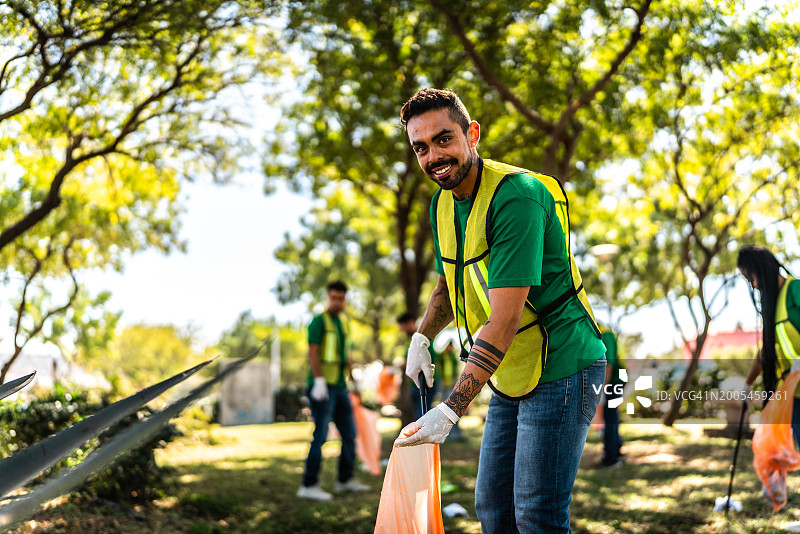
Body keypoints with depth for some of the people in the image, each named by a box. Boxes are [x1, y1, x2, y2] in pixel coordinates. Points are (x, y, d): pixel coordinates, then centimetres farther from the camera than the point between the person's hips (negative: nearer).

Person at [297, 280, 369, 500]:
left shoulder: (344, 323, 18)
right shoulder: (319, 321, -6)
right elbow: (312, 353, -15)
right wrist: (319, 381, -24)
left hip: (340, 386, 8)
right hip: (322, 386, -8)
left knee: (350, 434, 11)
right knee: (321, 435, -13)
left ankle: (345, 480, 23)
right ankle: (309, 485, -10)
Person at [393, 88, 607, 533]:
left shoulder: (518, 196, -23)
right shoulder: (443, 203, 6)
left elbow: (505, 319, -28)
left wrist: (450, 412, -31)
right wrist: (422, 337, 9)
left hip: (560, 371, -8)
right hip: (509, 379, 9)